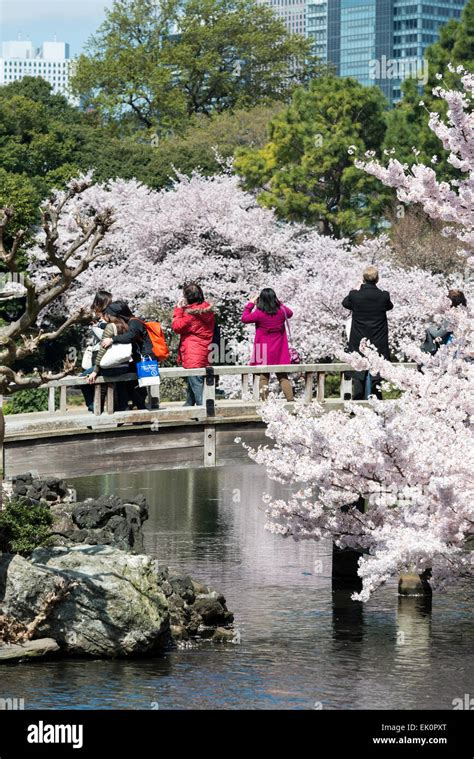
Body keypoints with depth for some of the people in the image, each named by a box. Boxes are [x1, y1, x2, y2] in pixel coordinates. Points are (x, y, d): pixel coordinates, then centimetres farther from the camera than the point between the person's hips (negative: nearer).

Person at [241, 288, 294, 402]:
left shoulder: (259, 313, -15)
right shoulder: (281, 311, -5)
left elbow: (244, 318, -1)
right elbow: (290, 313, 18)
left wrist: (250, 304, 6)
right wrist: (278, 303, 20)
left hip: (264, 354, -3)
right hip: (279, 352, 3)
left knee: (263, 377, 3)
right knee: (283, 376, 10)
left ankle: (264, 400, -2)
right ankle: (290, 398, 5)